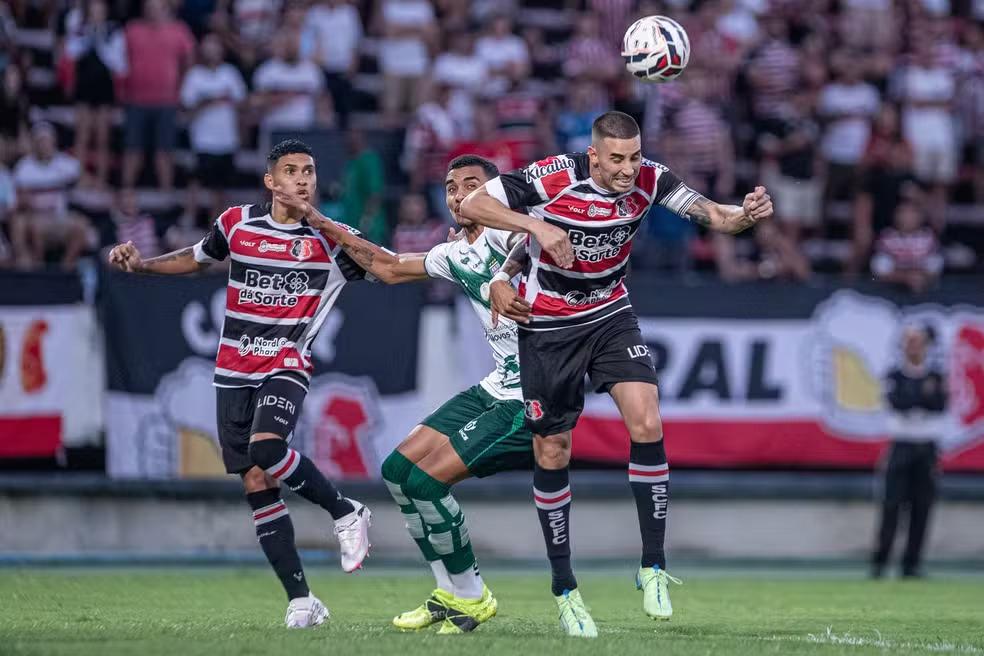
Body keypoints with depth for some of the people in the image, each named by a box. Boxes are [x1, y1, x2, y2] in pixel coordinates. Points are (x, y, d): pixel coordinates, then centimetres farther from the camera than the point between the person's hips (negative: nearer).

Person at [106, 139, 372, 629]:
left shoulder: (328, 240, -2)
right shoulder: (237, 223, 5)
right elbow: (197, 258, 22)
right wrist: (140, 264, 12)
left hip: (286, 366, -3)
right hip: (234, 370, 3)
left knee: (266, 450, -30)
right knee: (256, 484, -3)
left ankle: (346, 514, -7)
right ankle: (301, 600, 1)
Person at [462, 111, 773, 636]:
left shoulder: (649, 181, -14)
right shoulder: (552, 177, -23)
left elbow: (711, 216, -17)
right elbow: (470, 206, -20)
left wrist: (745, 215, -39)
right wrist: (537, 225, -33)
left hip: (610, 316, 2)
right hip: (547, 326, -2)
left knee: (646, 423, -19)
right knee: (553, 455, 4)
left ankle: (654, 567, -7)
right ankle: (564, 588, 19)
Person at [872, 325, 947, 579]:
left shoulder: (936, 377, 7)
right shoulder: (894, 376, 4)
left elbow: (941, 406, -9)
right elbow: (895, 402, -14)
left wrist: (911, 398, -16)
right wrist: (924, 393, -14)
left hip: (927, 449, 2)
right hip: (901, 446, -2)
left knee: (922, 508, -1)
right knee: (891, 504, -8)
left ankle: (911, 564, 3)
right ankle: (879, 561, -5)